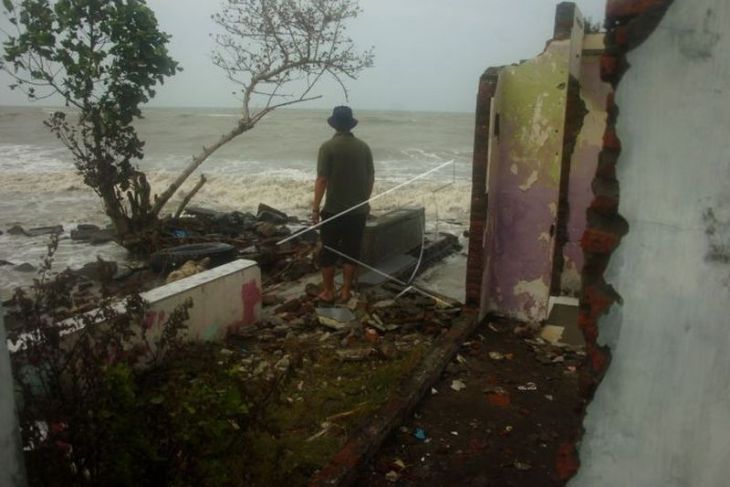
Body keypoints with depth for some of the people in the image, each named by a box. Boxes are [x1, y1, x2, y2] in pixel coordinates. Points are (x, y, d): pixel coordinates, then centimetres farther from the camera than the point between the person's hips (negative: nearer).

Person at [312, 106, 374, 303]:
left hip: (334, 210, -3)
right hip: (358, 210, 4)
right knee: (351, 251, 9)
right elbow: (371, 177, 8)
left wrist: (315, 208, -7)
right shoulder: (363, 147, 3)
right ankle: (346, 291, 15)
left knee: (329, 251, 8)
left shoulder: (328, 147, -10)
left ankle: (328, 292, 14)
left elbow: (322, 179, -13)